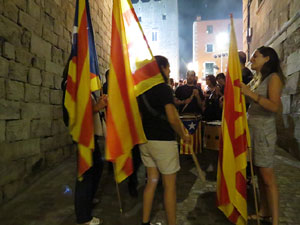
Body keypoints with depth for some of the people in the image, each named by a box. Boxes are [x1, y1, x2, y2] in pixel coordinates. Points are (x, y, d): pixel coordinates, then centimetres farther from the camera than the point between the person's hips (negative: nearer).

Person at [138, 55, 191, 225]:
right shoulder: (164, 88, -12)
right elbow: (172, 119, -18)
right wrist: (184, 136, -3)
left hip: (146, 140, 7)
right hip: (163, 141, -7)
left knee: (152, 181, 17)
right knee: (170, 185, 6)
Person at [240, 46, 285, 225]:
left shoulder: (273, 77, -6)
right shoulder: (256, 81, 16)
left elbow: (276, 106, -20)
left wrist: (251, 94, -25)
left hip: (264, 131, -7)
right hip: (252, 130, 7)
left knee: (267, 177, -3)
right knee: (260, 174, 11)